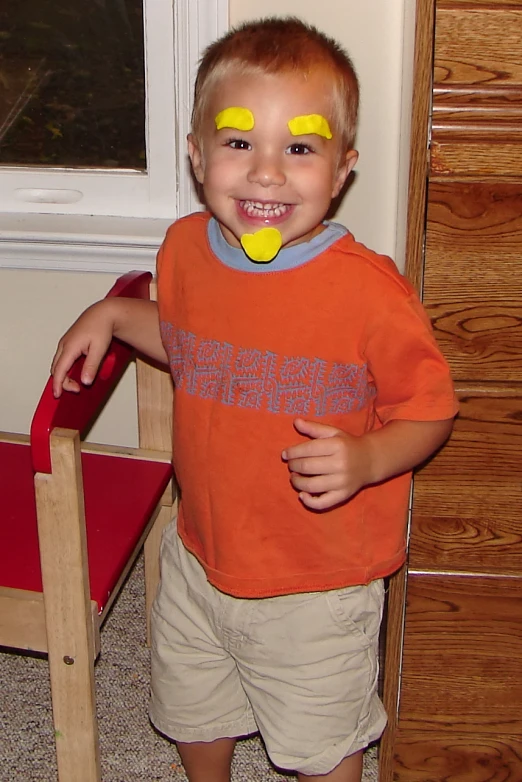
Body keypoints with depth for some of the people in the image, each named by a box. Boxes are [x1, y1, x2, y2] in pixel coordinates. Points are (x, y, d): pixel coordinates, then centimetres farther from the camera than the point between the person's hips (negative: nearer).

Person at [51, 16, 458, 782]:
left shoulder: (371, 291, -26)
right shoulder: (185, 249, -8)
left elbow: (429, 409, -14)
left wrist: (367, 458, -31)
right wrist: (113, 315, 1)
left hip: (319, 587, -5)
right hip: (201, 557, 5)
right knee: (192, 715, 30)